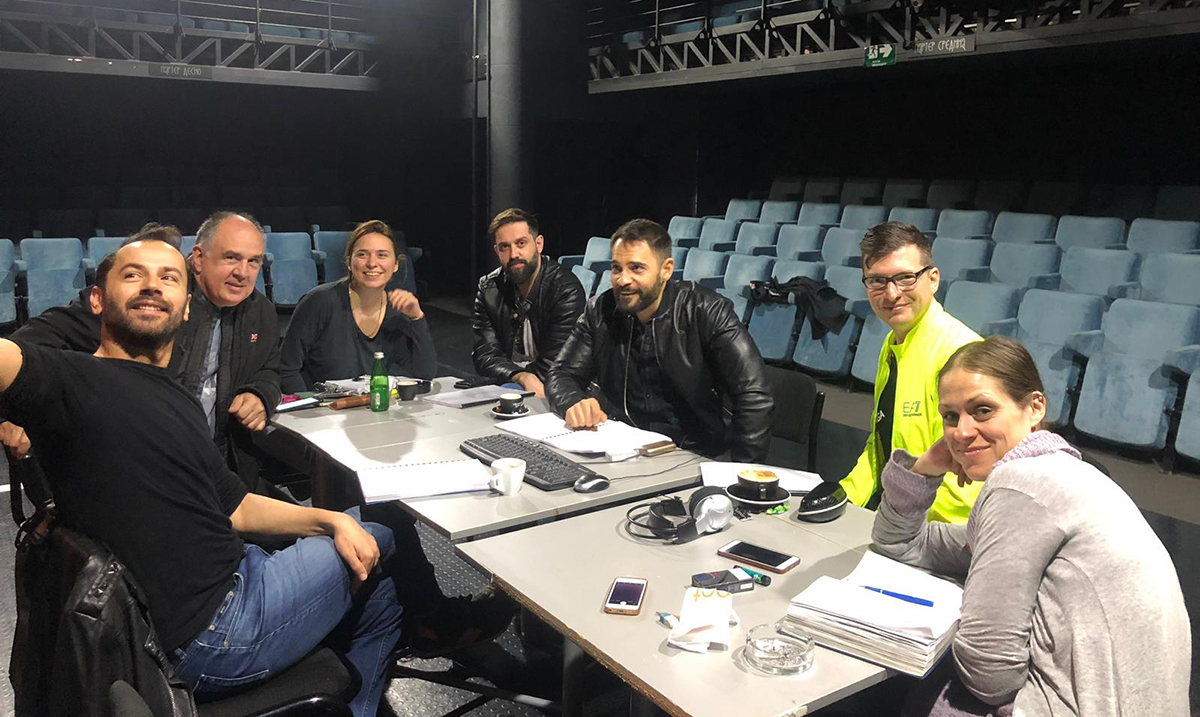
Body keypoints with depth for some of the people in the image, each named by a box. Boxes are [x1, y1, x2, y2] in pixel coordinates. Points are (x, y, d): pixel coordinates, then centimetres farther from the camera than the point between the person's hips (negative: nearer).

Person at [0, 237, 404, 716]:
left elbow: (234, 508, 16)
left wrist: (330, 520, 4)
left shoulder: (178, 399, 14)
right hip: (206, 635, -9)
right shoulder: (75, 380, -15)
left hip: (234, 577, 9)